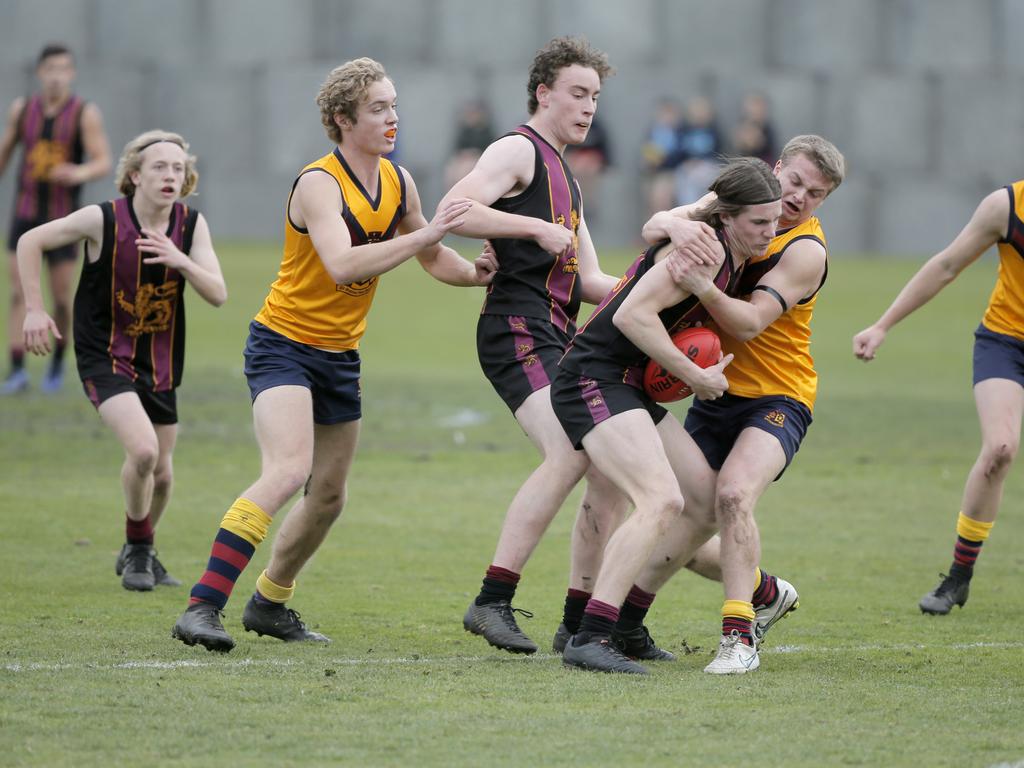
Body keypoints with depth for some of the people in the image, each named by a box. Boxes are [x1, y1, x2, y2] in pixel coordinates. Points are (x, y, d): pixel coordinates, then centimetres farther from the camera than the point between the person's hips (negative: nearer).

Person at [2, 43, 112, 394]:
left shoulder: (85, 113, -9)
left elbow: (103, 163, -17)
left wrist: (80, 173, -39)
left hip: (64, 220, -2)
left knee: (61, 297, 0)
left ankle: (57, 362, 24)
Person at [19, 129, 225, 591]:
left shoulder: (191, 225, -6)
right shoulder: (103, 220, -17)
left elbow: (218, 294, -12)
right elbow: (30, 242, -6)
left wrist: (181, 261, -30)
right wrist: (34, 309, -10)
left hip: (160, 364, 5)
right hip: (106, 358, -5)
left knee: (161, 473, 12)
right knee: (143, 450, -25)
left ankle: (139, 553, 40)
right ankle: (137, 552, -1)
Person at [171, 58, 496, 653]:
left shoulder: (398, 182, 3)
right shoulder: (319, 184, -21)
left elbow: (433, 257, 18)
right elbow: (342, 264, -36)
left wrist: (479, 273, -1)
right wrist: (425, 233, -40)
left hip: (341, 356, 8)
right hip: (285, 345, -8)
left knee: (329, 498, 14)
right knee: (288, 469, -27)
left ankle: (269, 604, 35)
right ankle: (202, 607, -30)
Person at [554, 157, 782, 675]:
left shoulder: (733, 259, 13)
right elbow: (633, 314, -24)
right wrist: (695, 375, -17)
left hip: (633, 389, 11)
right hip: (596, 380, -11)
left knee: (707, 510, 10)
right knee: (663, 501, -26)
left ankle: (625, 621, 14)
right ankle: (590, 638, -30)